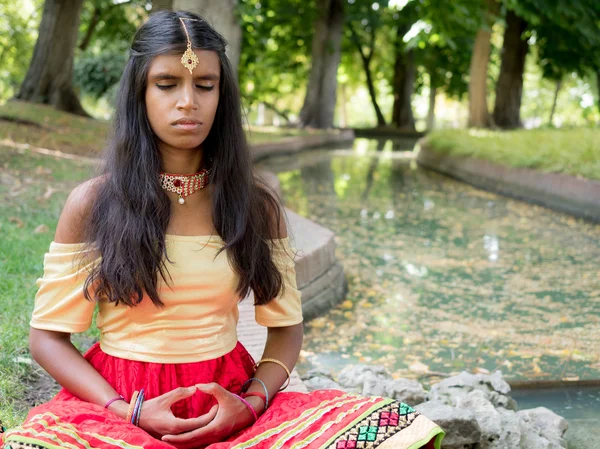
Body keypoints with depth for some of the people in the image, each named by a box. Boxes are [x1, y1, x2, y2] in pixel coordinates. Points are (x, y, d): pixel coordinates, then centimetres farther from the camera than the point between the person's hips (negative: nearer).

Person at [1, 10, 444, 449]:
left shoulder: (257, 203, 4)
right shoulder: (93, 202, -1)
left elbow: (286, 326, 9)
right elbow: (49, 336, 0)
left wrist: (252, 401, -11)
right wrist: (130, 413, -14)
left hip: (229, 400, 2)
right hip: (118, 401, -2)